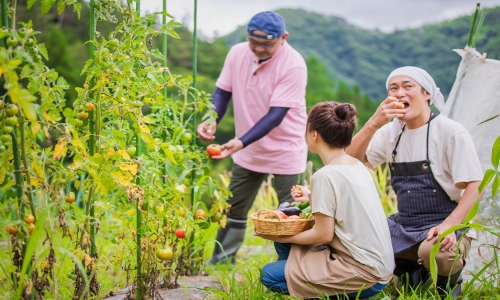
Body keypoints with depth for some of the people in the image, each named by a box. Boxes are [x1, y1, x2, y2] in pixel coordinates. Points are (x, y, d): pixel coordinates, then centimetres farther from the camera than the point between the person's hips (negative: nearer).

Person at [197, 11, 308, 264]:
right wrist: (211, 121, -20)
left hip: (285, 151, -5)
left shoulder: (293, 65, -23)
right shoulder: (237, 53, -6)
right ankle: (221, 260, 29)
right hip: (247, 150, 6)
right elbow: (222, 91, 0)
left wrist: (241, 142, -36)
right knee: (234, 207, 15)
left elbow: (276, 115, -27)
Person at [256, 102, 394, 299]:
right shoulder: (357, 165, 6)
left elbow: (324, 235, -15)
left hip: (364, 275, -9)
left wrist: (280, 236, -3)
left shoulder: (326, 175, -18)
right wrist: (312, 198, 18)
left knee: (270, 275, -4)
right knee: (285, 244, 15)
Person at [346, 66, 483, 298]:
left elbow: (473, 185, -12)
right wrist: (374, 124, -16)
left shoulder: (451, 132, -9)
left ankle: (449, 280, 1)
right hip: (403, 226, 6)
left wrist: (449, 225, -27)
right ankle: (410, 269, 10)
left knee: (436, 252, -37)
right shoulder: (391, 132, 8)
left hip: (442, 227, -6)